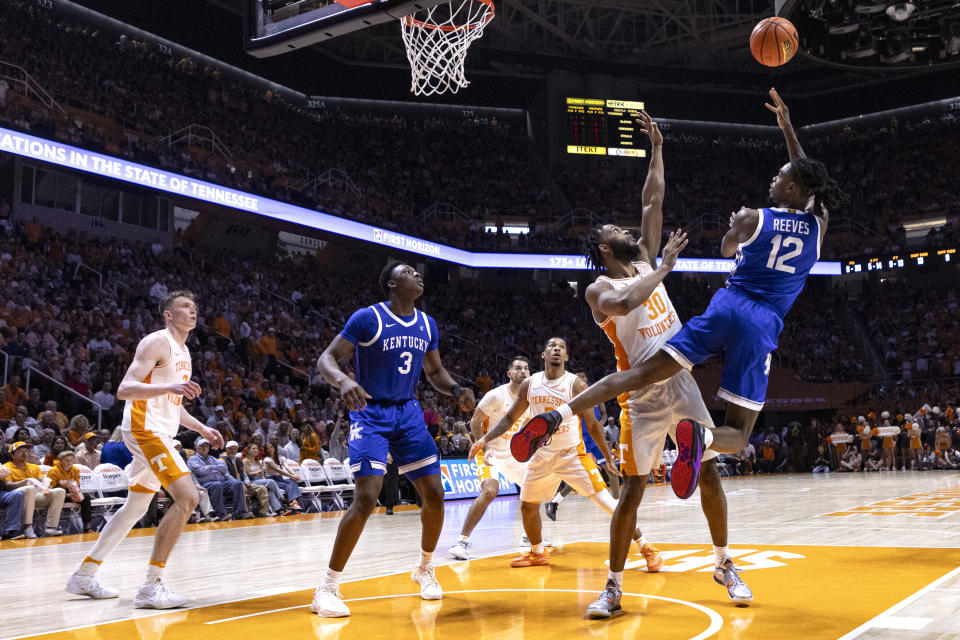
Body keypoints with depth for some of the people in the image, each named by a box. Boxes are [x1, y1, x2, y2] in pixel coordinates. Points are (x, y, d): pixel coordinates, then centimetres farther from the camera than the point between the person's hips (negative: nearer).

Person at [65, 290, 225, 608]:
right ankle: (151, 586, -17)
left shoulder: (183, 352, 19)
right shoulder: (157, 342, -10)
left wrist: (201, 428, 17)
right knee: (187, 497, -20)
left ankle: (84, 575, 28)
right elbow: (124, 389, -20)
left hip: (160, 433, 10)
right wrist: (170, 387, -34)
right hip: (145, 429, -10)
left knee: (135, 508, 17)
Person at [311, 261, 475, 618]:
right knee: (366, 498, -19)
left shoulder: (427, 324, 7)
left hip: (409, 414, 6)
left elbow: (434, 371, 18)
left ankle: (425, 569, 27)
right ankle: (327, 589, -7)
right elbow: (326, 359, -13)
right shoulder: (367, 318, -11)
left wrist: (456, 390, -3)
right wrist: (343, 381, -35)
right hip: (371, 414, -6)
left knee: (434, 495, 2)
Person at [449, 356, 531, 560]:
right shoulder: (496, 395, -19)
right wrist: (483, 449, -25)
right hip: (491, 452, -7)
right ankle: (462, 541, -21)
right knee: (490, 491, -28)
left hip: (513, 453, 7)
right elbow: (475, 422, -14)